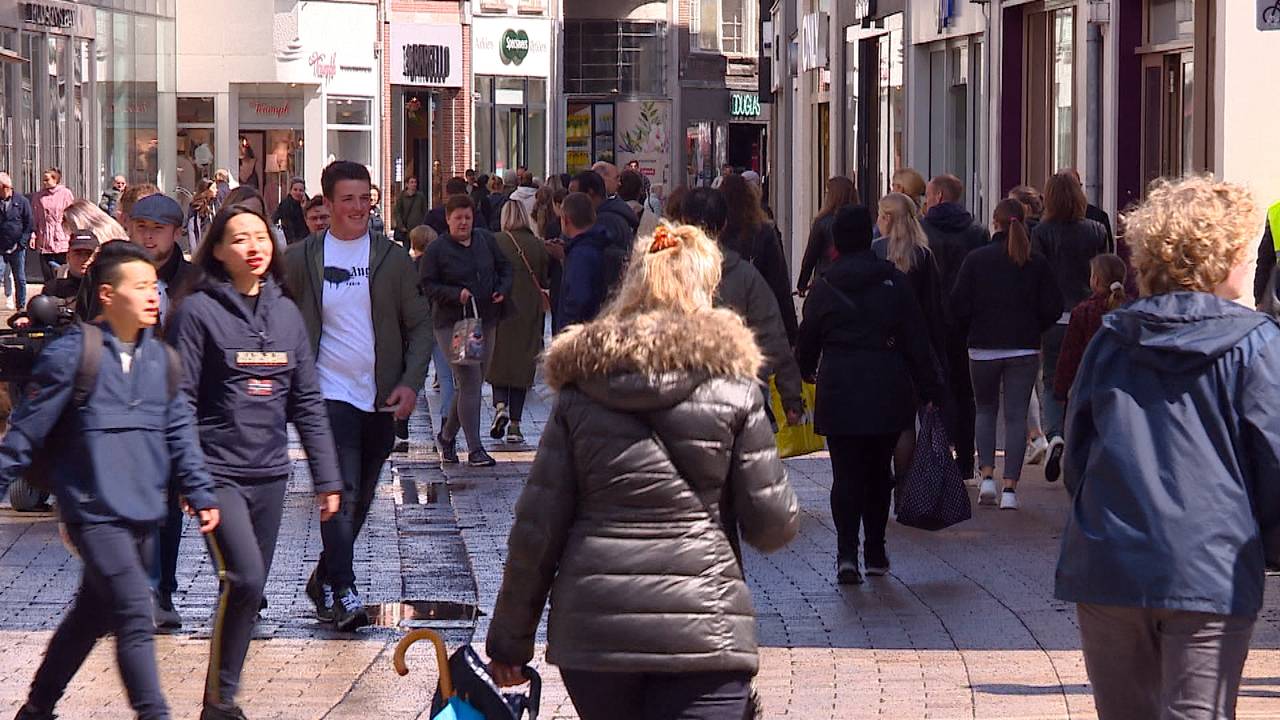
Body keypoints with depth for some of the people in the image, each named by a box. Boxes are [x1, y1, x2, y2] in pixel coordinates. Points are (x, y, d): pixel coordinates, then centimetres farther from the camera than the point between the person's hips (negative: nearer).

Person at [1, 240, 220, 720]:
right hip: (94, 512, -7)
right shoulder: (73, 355, -11)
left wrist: (200, 494, 8)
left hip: (144, 514, 7)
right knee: (135, 617, -14)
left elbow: (179, 430, 13)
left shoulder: (161, 359, 7)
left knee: (93, 615, 17)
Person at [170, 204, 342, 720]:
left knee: (249, 591, 10)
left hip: (270, 474, 6)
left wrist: (326, 478, 9)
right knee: (244, 580, -19)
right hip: (218, 473, -6)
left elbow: (307, 401, 12)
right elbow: (180, 401, -9)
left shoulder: (285, 312, 10)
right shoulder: (199, 310, -6)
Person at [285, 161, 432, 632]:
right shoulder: (300, 259, 1)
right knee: (341, 492, -17)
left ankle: (324, 581, 29)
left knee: (360, 499, 12)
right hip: (330, 394, -3)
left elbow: (419, 325, 7)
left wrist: (410, 382, -6)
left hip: (382, 399, 3)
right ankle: (342, 594, -19)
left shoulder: (393, 258, 5)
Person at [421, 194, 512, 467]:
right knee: (470, 382, -13)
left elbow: (504, 267, 18)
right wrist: (456, 294, -20)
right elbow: (428, 286, -6)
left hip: (486, 321, 6)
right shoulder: (436, 249, -6)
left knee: (471, 383, 11)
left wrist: (503, 290, 0)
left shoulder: (486, 240, 8)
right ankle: (475, 449, -10)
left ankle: (447, 435, 31)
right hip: (452, 324, -6)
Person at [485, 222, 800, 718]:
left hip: (592, 627, 3)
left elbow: (536, 528, 4)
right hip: (701, 628, -3)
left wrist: (510, 641, 12)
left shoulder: (580, 391, 6)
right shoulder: (731, 385, 0)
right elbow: (773, 525, 0)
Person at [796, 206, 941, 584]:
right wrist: (928, 390, 3)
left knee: (846, 474, -1)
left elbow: (807, 342, 9)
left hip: (838, 392, -1)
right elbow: (916, 340, 0)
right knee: (877, 471, 14)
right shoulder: (893, 282, 0)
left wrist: (803, 375, 28)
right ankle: (876, 551, 20)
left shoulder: (823, 287, 0)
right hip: (887, 392, 1)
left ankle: (847, 552, -16)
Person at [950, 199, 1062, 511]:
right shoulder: (1037, 262, -1)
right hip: (1024, 348, 0)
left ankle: (987, 474, 4)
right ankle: (1010, 487, -3)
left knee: (986, 409, 18)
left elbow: (959, 305, -6)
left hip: (984, 347, 0)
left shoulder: (976, 259, -4)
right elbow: (1052, 307, -1)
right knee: (1016, 415, 3)